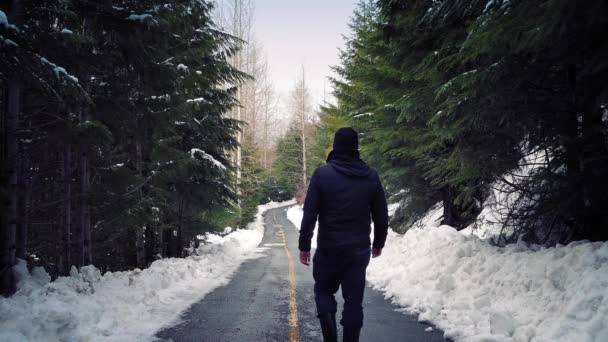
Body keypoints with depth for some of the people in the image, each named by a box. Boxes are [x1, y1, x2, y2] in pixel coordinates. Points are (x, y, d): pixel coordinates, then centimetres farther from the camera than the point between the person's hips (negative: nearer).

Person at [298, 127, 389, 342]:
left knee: (323, 290, 17)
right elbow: (381, 216, 7)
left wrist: (304, 245, -2)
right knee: (354, 299, 9)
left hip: (328, 248, -2)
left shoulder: (322, 174, -8)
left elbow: (309, 214, -10)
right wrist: (378, 243, 20)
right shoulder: (371, 176, 1)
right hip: (359, 250, 2)